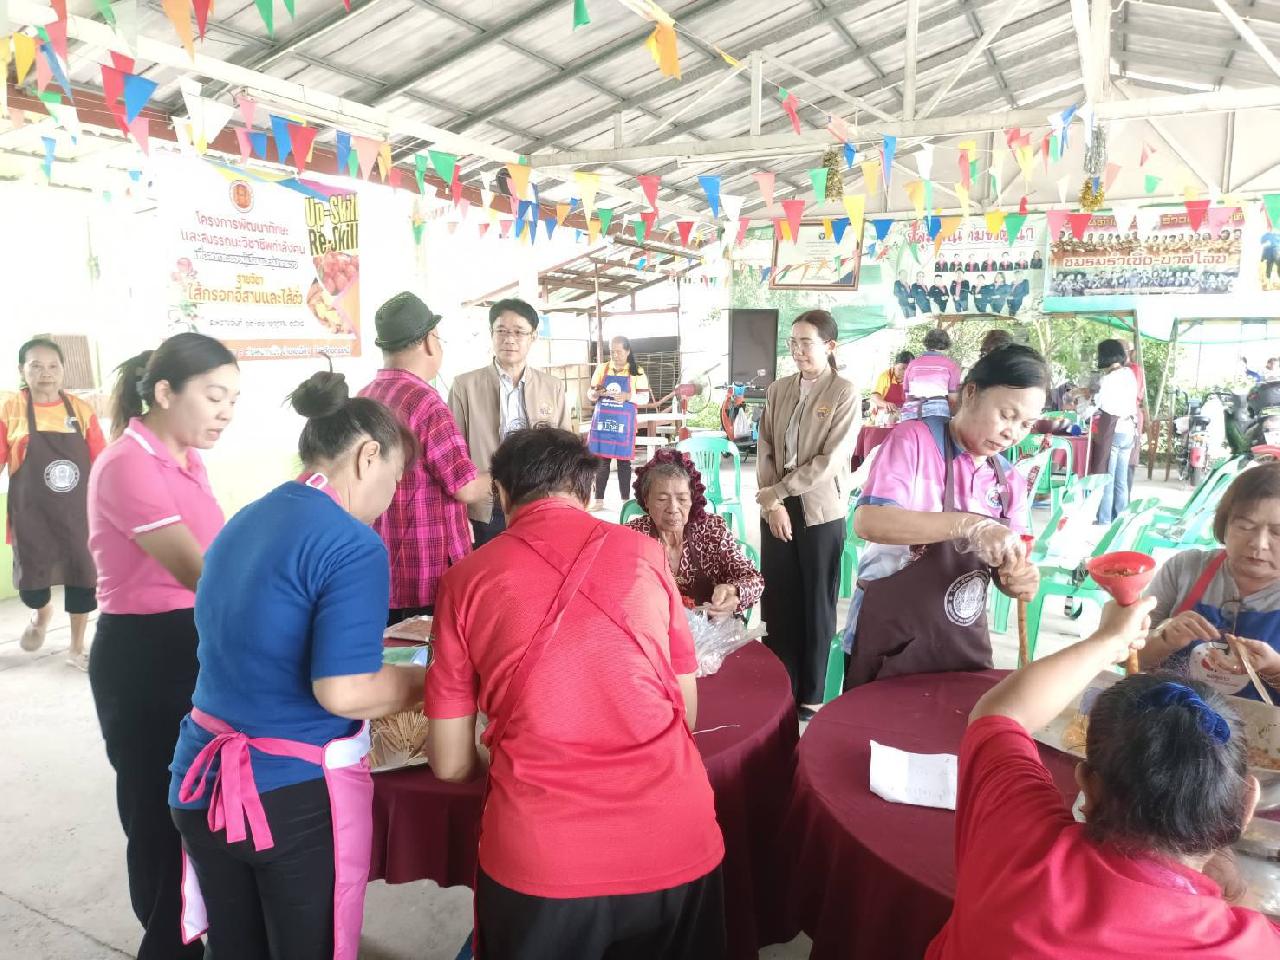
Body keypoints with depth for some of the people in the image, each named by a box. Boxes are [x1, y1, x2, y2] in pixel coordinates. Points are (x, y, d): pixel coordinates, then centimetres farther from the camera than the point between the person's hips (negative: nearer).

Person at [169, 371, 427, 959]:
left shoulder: (244, 522, 6)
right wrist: (427, 680, -8)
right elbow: (344, 692, -25)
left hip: (206, 779, 7)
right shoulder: (352, 546, -20)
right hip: (295, 795, -7)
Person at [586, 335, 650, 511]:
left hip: (624, 422, -2)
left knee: (623, 461, 1)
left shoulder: (637, 372, 1)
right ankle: (599, 500, 7)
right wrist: (597, 393, -12)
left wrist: (628, 396, -18)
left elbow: (645, 397, -1)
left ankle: (625, 500, 7)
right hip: (602, 420, 2)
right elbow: (590, 395, 11)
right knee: (601, 460, 2)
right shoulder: (601, 369, 8)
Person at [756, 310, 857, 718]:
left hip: (820, 512, -4)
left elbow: (830, 461, -15)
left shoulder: (845, 395, -8)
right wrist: (772, 503, -7)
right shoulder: (778, 390, 7)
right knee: (777, 599, 9)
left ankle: (810, 694, 20)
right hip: (777, 510, 4)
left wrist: (775, 492, -14)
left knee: (816, 603, 6)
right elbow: (764, 449, 5)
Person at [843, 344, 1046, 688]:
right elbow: (868, 521, -27)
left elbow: (1005, 568, 7)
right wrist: (969, 525, -34)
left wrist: (1019, 579, -16)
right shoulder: (914, 439, -13)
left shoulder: (1009, 480, 5)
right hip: (891, 639, -5)